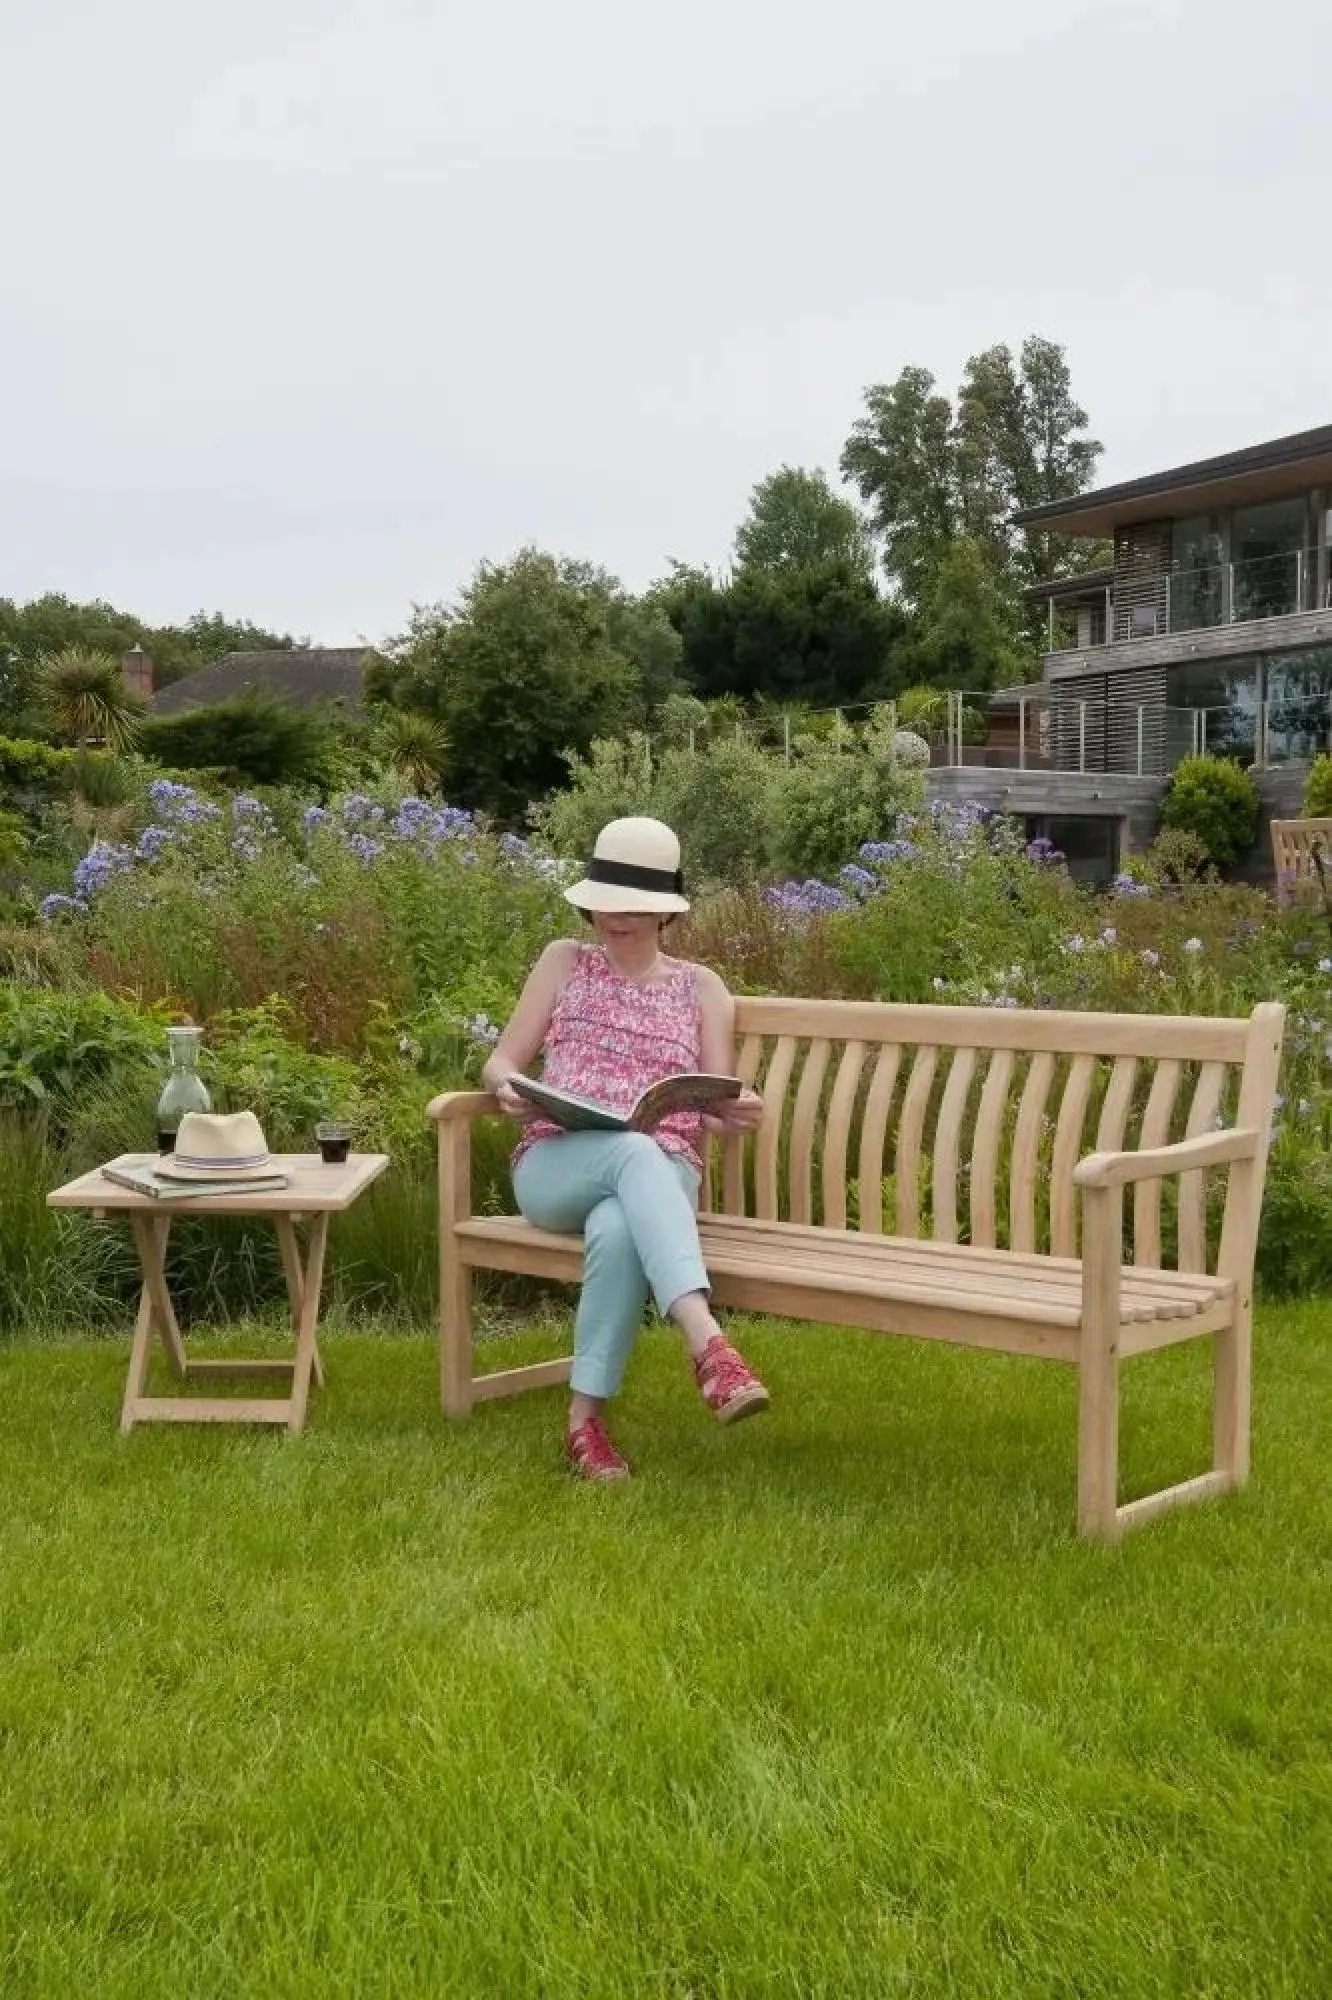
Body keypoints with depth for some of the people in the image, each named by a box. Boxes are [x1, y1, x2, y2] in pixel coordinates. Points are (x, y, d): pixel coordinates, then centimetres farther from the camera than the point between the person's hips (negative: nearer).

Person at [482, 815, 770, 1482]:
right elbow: (501, 1061, 12)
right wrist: (506, 1087, -13)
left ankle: (586, 1416, -34)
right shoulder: (564, 961, 16)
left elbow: (716, 1106, 11)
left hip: (662, 1173, 1)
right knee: (634, 1151, -39)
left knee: (617, 1230, -40)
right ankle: (706, 1342, -55)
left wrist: (740, 1112, -15)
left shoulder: (701, 987, 17)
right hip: (555, 1167, 0)